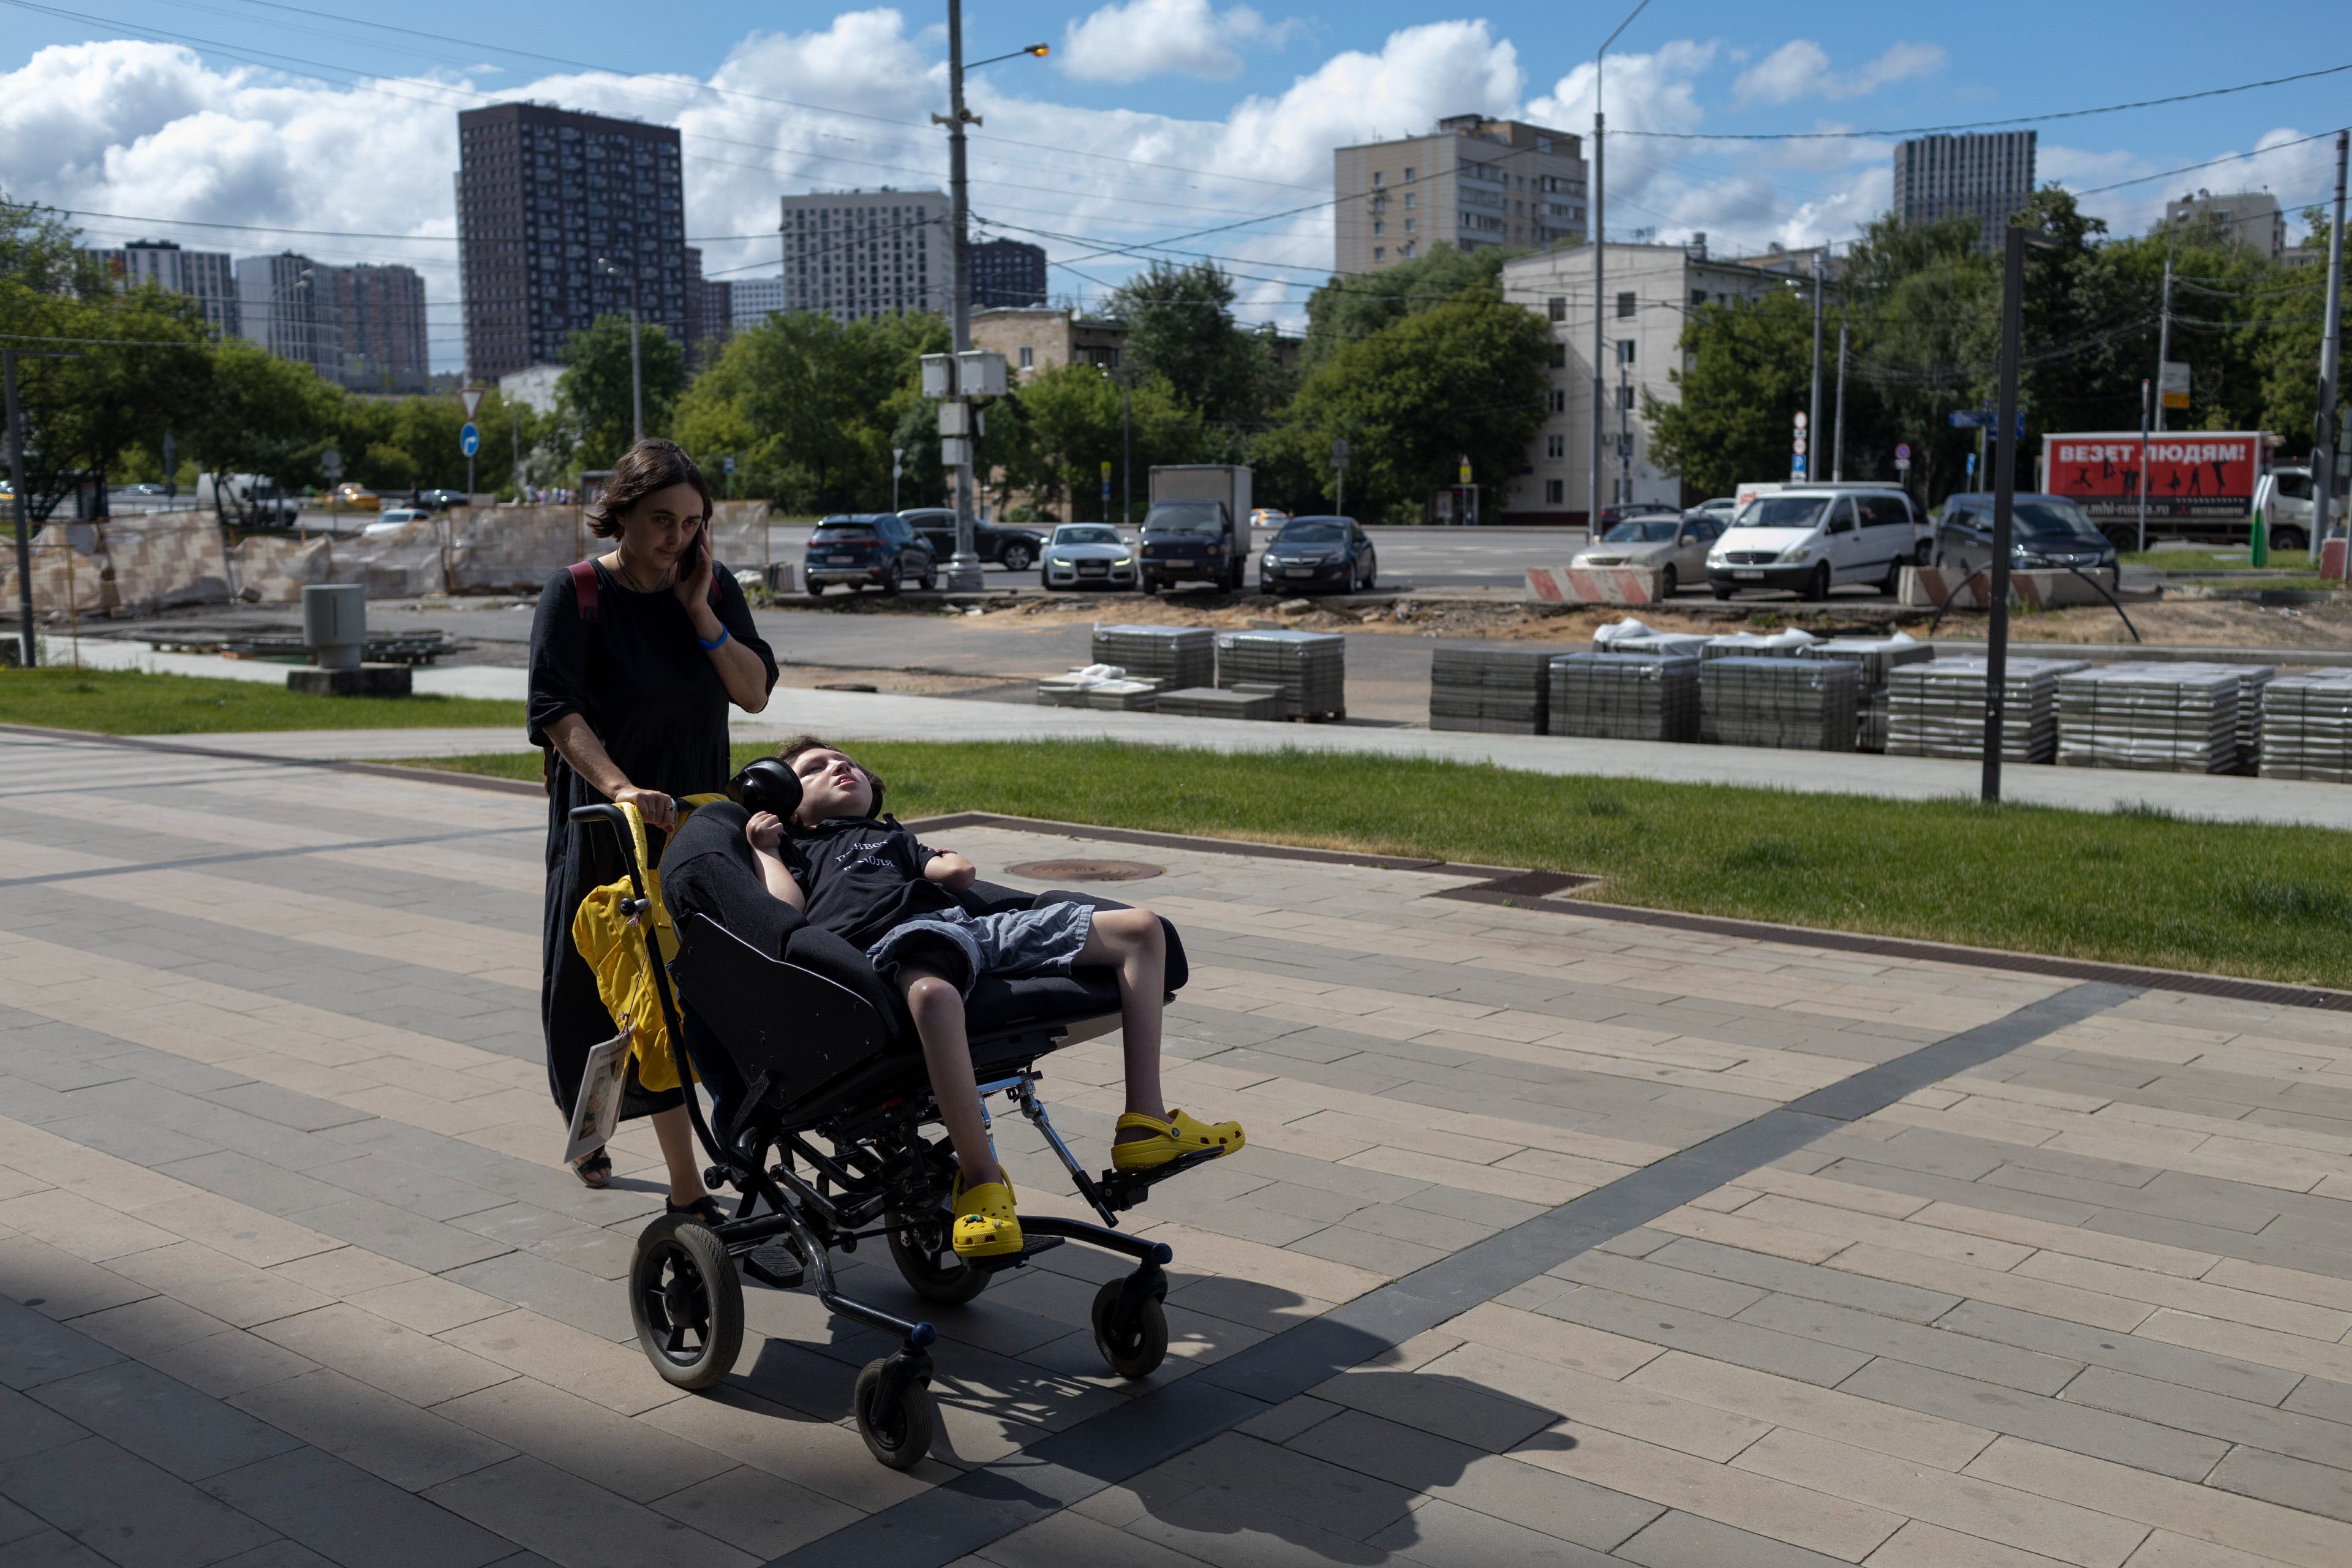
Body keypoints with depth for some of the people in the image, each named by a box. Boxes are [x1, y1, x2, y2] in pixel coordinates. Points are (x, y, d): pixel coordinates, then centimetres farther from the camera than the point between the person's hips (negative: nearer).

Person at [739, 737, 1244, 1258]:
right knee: (934, 994, -47)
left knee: (1141, 929, -3)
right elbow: (787, 909, 7)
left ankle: (1144, 1122, -8)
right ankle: (981, 1177, -36)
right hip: (890, 939, -6)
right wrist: (763, 847, 15)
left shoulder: (893, 836, 42)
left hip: (967, 924, 6)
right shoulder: (793, 847, 29)